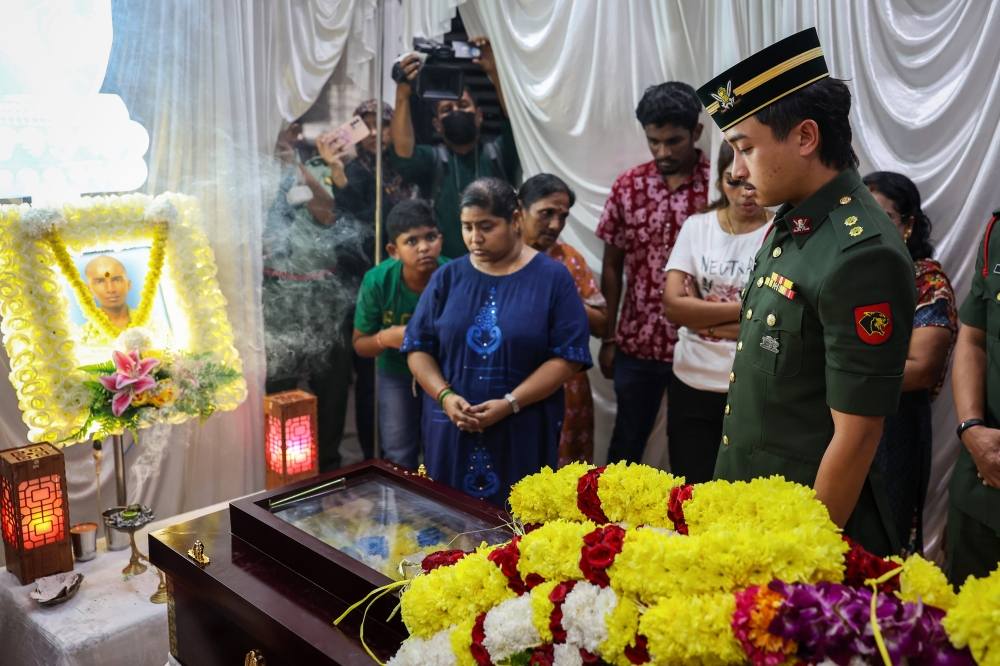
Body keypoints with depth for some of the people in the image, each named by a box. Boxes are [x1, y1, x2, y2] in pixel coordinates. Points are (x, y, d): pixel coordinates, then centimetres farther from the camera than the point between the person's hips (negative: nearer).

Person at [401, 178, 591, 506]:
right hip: (451, 432, 3)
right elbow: (418, 347, 6)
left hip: (523, 435, -2)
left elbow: (567, 356, -8)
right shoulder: (447, 277, 6)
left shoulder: (552, 278, -2)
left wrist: (510, 404, -16)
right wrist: (445, 396, -11)